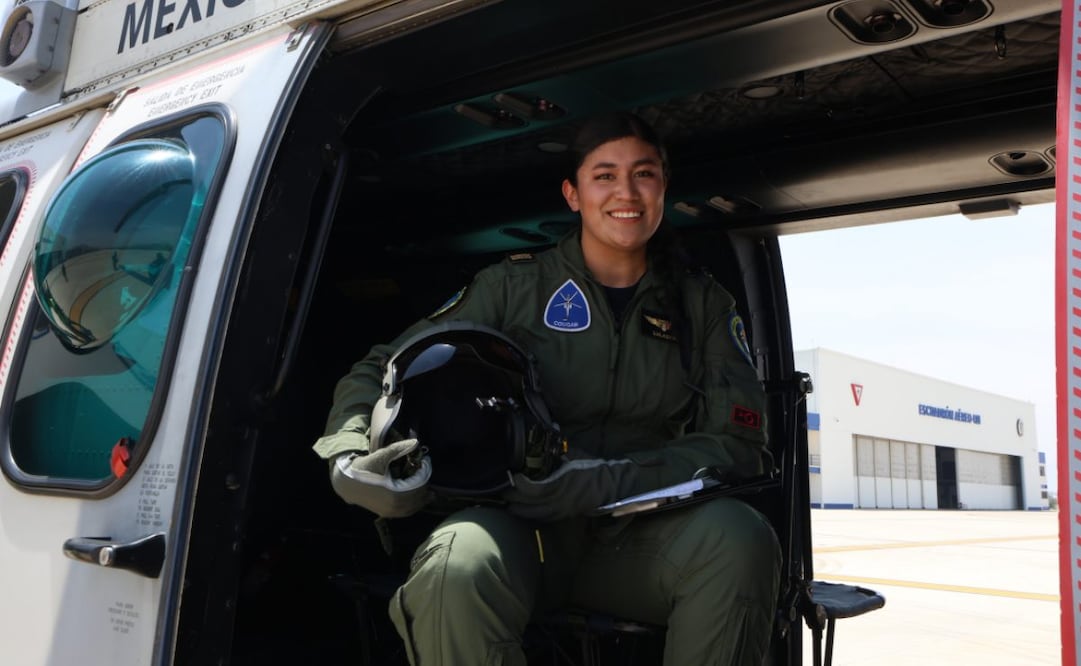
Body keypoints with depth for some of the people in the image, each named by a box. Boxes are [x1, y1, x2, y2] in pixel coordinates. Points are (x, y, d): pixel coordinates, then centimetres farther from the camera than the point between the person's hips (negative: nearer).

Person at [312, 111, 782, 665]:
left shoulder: (703, 304, 9)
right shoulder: (514, 286, 4)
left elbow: (737, 442, -2)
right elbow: (378, 374, 5)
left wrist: (601, 482, -18)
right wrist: (352, 456, -18)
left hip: (635, 537, 2)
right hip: (521, 529, -2)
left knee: (739, 537, -30)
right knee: (458, 569, -36)